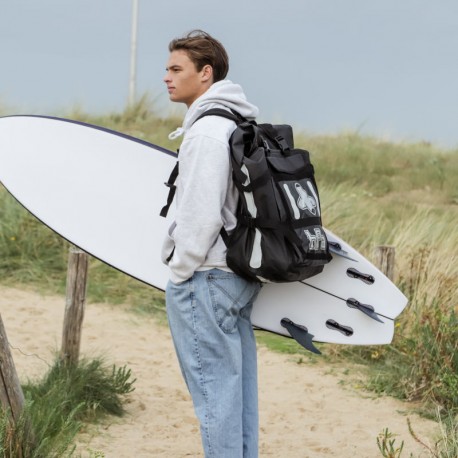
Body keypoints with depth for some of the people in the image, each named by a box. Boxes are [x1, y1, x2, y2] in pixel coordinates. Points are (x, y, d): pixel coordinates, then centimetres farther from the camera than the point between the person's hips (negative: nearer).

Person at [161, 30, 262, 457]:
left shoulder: (206, 131, -17)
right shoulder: (242, 126, 14)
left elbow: (201, 215, -23)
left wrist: (180, 271, -12)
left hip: (205, 281, -10)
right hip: (241, 273, 10)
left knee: (213, 388, -4)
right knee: (238, 385, 14)